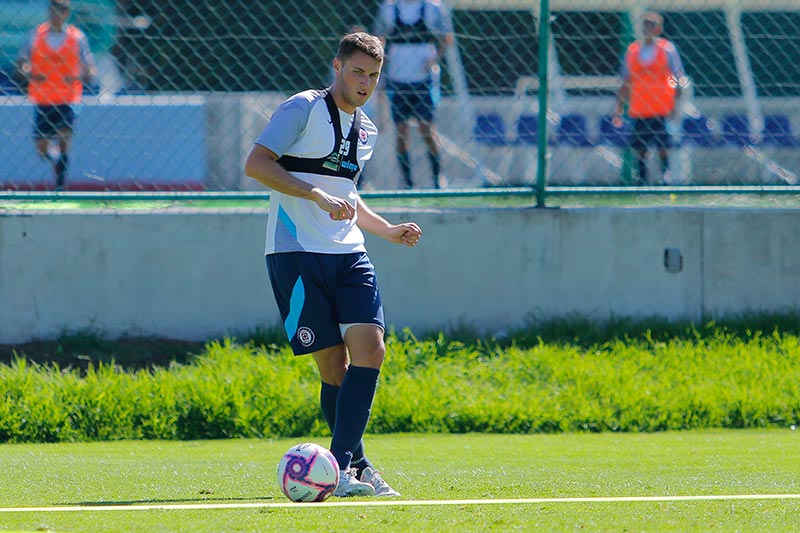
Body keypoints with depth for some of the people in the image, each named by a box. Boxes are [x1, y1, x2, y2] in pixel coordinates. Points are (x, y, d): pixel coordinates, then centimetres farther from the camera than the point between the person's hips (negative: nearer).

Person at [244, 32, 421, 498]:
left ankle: (342, 466, -13)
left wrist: (389, 230, 20)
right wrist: (319, 195, -22)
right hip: (297, 254, -6)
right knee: (333, 363, -6)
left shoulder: (366, 131, 19)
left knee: (370, 349, -12)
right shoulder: (303, 108, -4)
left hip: (349, 254, 6)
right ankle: (356, 464, 4)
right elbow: (256, 164, -14)